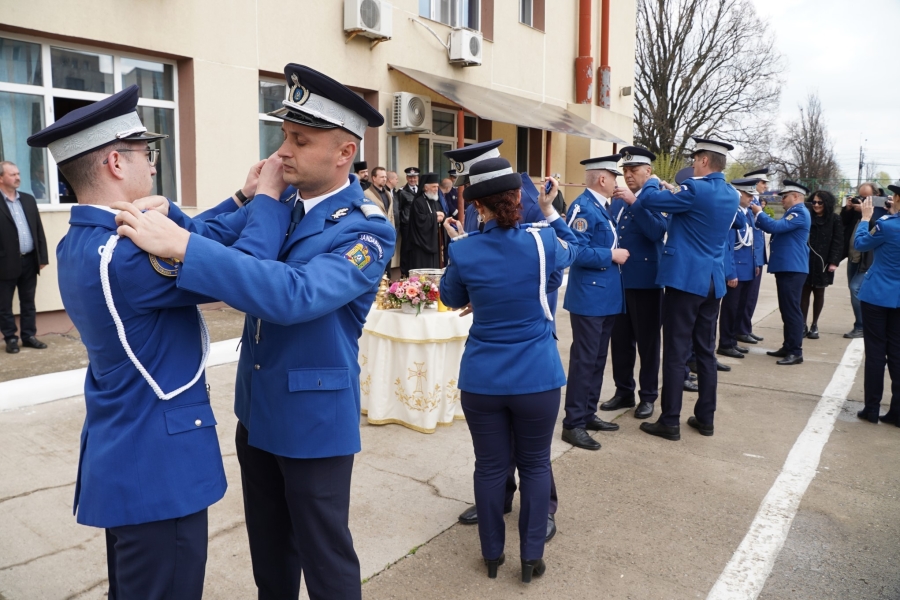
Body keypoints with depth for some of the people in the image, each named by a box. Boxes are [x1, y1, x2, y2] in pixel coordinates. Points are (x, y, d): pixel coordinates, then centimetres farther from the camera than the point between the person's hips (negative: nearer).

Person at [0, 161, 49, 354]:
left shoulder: (28, 199, 10)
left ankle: (29, 336, 22)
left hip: (29, 261, 5)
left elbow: (39, 230, 11)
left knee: (28, 302, 13)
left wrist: (42, 257, 6)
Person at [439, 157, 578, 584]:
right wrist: (550, 209, 22)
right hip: (537, 377, 0)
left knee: (489, 467, 14)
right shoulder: (541, 241, -10)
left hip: (482, 380, 1)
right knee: (535, 465, 15)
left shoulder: (463, 251, -8)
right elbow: (572, 252, 15)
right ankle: (532, 557, 24)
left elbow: (453, 299, 12)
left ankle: (492, 554, 29)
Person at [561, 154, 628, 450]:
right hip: (589, 297, -10)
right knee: (584, 359, -4)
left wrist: (617, 253, 4)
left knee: (598, 358, 16)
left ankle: (588, 414, 27)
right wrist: (612, 255, -17)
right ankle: (573, 424, 5)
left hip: (606, 296, 10)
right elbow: (577, 252, -25)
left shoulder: (602, 207, 13)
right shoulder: (583, 207, -16)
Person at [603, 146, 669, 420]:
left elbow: (658, 232, -23)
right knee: (620, 341, 12)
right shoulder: (617, 199, 12)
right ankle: (624, 392, 25)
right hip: (618, 279, 6)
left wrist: (634, 202, -28)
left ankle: (648, 396, 18)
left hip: (645, 281, -6)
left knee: (647, 342, 6)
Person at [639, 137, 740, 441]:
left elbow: (649, 199, -13)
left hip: (685, 279, -7)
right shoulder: (732, 195, 11)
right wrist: (676, 191, 21)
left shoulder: (696, 188, -14)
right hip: (713, 281, 8)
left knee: (676, 352, -3)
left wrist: (654, 183, 8)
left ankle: (670, 422, 3)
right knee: (706, 351, 13)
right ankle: (705, 418, 21)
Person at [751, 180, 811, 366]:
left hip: (792, 268, -10)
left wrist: (759, 213, -11)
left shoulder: (799, 212, -14)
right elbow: (776, 228, 21)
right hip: (786, 267, 10)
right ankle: (788, 347, 20)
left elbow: (775, 227, -24)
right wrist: (758, 216, 11)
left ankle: (796, 352, -5)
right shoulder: (793, 212, 19)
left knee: (792, 309, -8)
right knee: (786, 309, 13)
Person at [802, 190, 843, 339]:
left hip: (822, 263, -1)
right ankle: (803, 324, 10)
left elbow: (838, 242, -3)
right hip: (805, 261, 1)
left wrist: (834, 262, -10)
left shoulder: (834, 220, -1)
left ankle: (814, 325, 17)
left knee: (819, 293, 8)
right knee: (804, 291, 3)